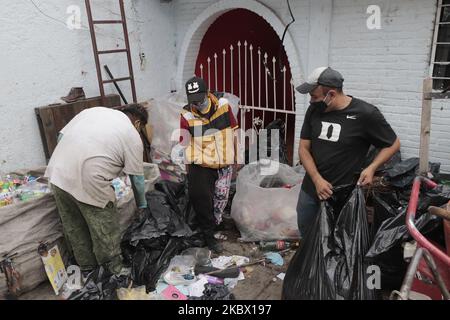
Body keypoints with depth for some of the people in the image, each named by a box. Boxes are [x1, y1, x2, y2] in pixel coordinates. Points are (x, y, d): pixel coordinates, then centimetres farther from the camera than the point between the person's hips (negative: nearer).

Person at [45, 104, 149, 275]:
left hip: (57, 173, 7)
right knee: (105, 232, 12)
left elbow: (61, 135, 16)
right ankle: (113, 273, 28)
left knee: (74, 228, 22)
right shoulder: (133, 136, 3)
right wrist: (142, 206, 22)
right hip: (89, 183, -7)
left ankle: (88, 270, 39)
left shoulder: (94, 110, 18)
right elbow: (137, 179, 7)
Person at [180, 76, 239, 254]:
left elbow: (233, 132, 3)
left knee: (221, 197, 16)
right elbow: (186, 146, -4)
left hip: (224, 163, 3)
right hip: (201, 165, -2)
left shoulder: (223, 105, -10)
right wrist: (188, 170, 2)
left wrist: (235, 156, 9)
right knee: (201, 199, -1)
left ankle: (214, 222, 43)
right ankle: (208, 235, 18)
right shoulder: (187, 116, -15)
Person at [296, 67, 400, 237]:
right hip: (309, 189, 5)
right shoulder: (314, 110, -2)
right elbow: (304, 149, 0)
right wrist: (317, 180, -13)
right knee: (305, 236, 19)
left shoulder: (366, 114, -15)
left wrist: (372, 167, -16)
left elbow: (393, 144, -1)